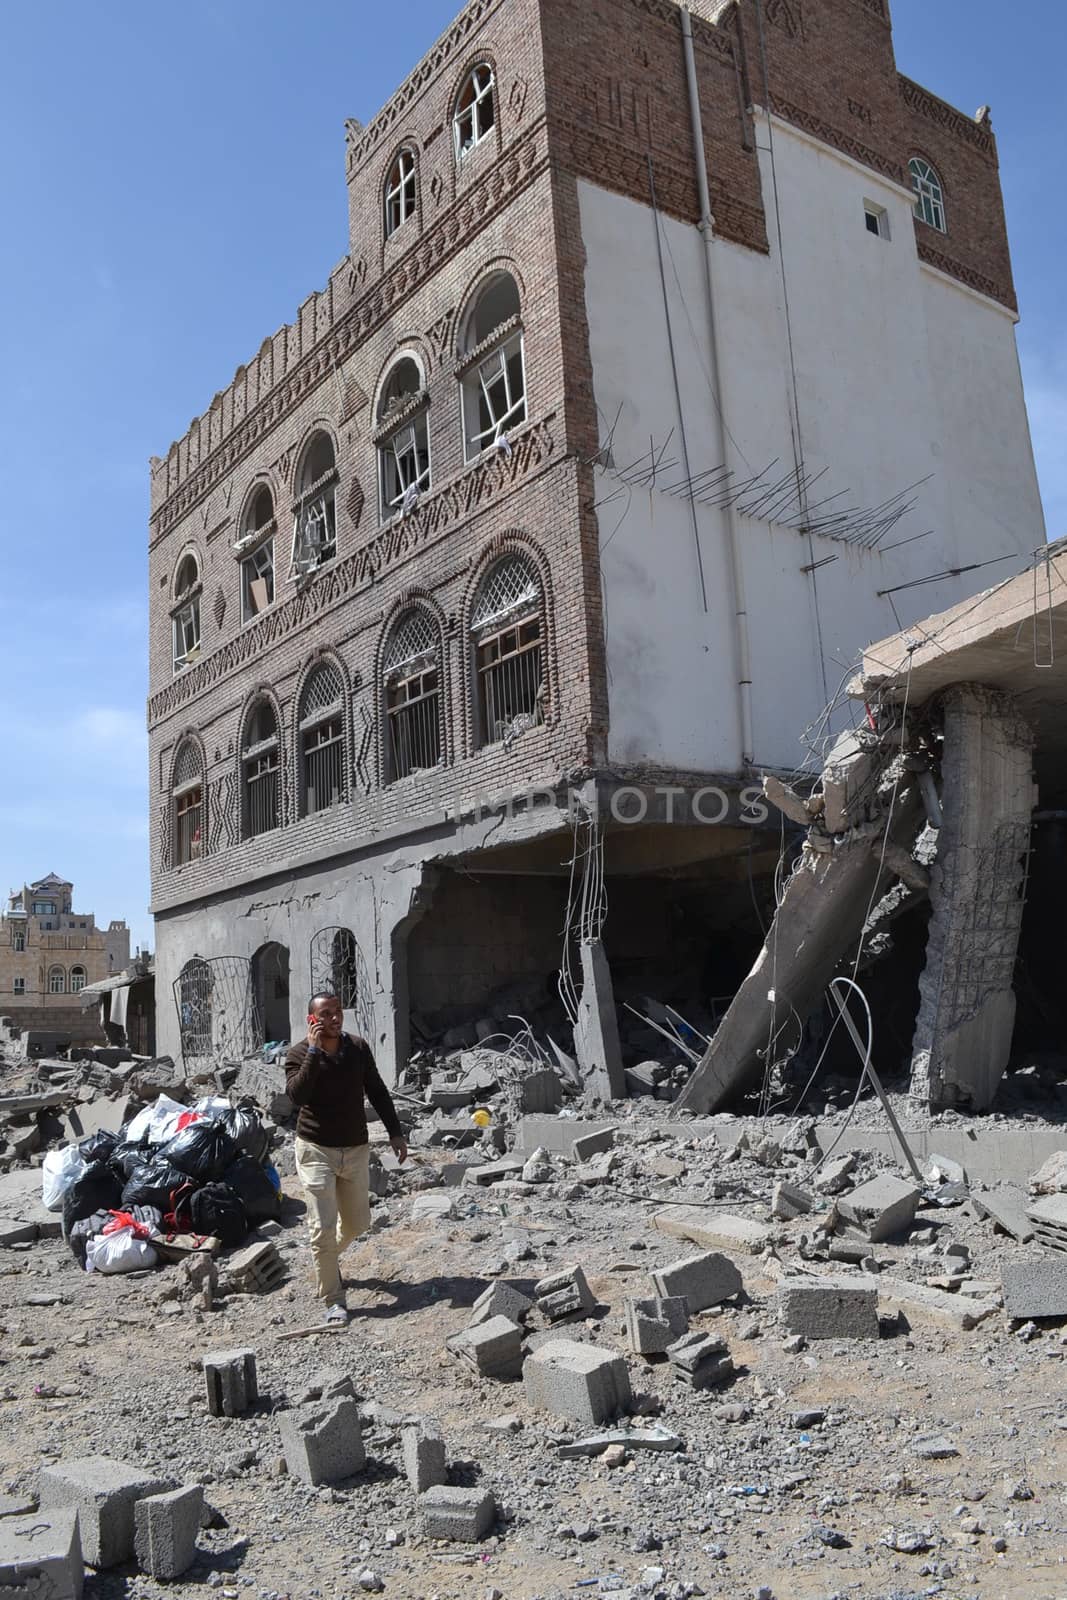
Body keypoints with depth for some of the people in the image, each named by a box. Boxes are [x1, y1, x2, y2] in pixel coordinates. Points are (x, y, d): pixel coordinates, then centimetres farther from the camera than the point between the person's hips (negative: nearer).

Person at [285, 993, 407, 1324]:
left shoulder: (359, 1048, -2)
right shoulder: (299, 1054, -11)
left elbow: (377, 1092, 7)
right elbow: (297, 1095, -29)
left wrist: (395, 1132, 5)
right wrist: (314, 1050, -31)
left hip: (356, 1148, 4)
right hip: (317, 1150, -4)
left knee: (357, 1223, 15)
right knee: (323, 1227, -7)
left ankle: (326, 1258, 44)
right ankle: (333, 1300, 8)